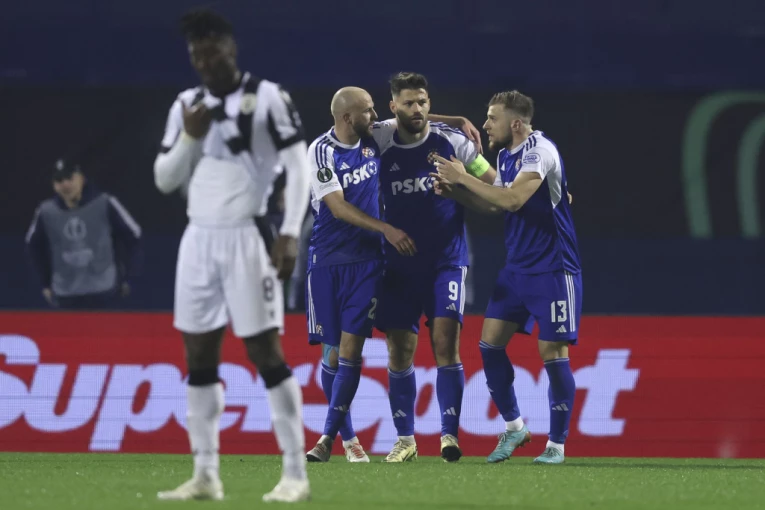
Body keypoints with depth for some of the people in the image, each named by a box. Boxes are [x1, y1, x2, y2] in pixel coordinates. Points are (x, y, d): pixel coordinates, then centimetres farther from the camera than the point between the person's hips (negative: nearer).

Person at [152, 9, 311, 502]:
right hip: (198, 240, 6)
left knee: (266, 352, -8)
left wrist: (289, 234, -17)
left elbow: (299, 166, -9)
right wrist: (190, 138, -7)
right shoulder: (186, 106, 10)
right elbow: (165, 180, 11)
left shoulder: (267, 98, -7)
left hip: (246, 239, -6)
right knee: (199, 355, 5)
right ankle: (205, 475, 10)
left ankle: (295, 473, -6)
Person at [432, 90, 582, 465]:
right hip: (517, 268, 9)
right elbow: (495, 205, 18)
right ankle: (513, 426, 17)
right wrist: (454, 191, 2)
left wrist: (463, 177, -21)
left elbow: (513, 199, -29)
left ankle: (557, 444, 4)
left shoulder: (540, 151, -17)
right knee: (490, 343, 3)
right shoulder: (505, 155, 10)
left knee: (552, 352, -5)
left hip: (552, 269, -8)